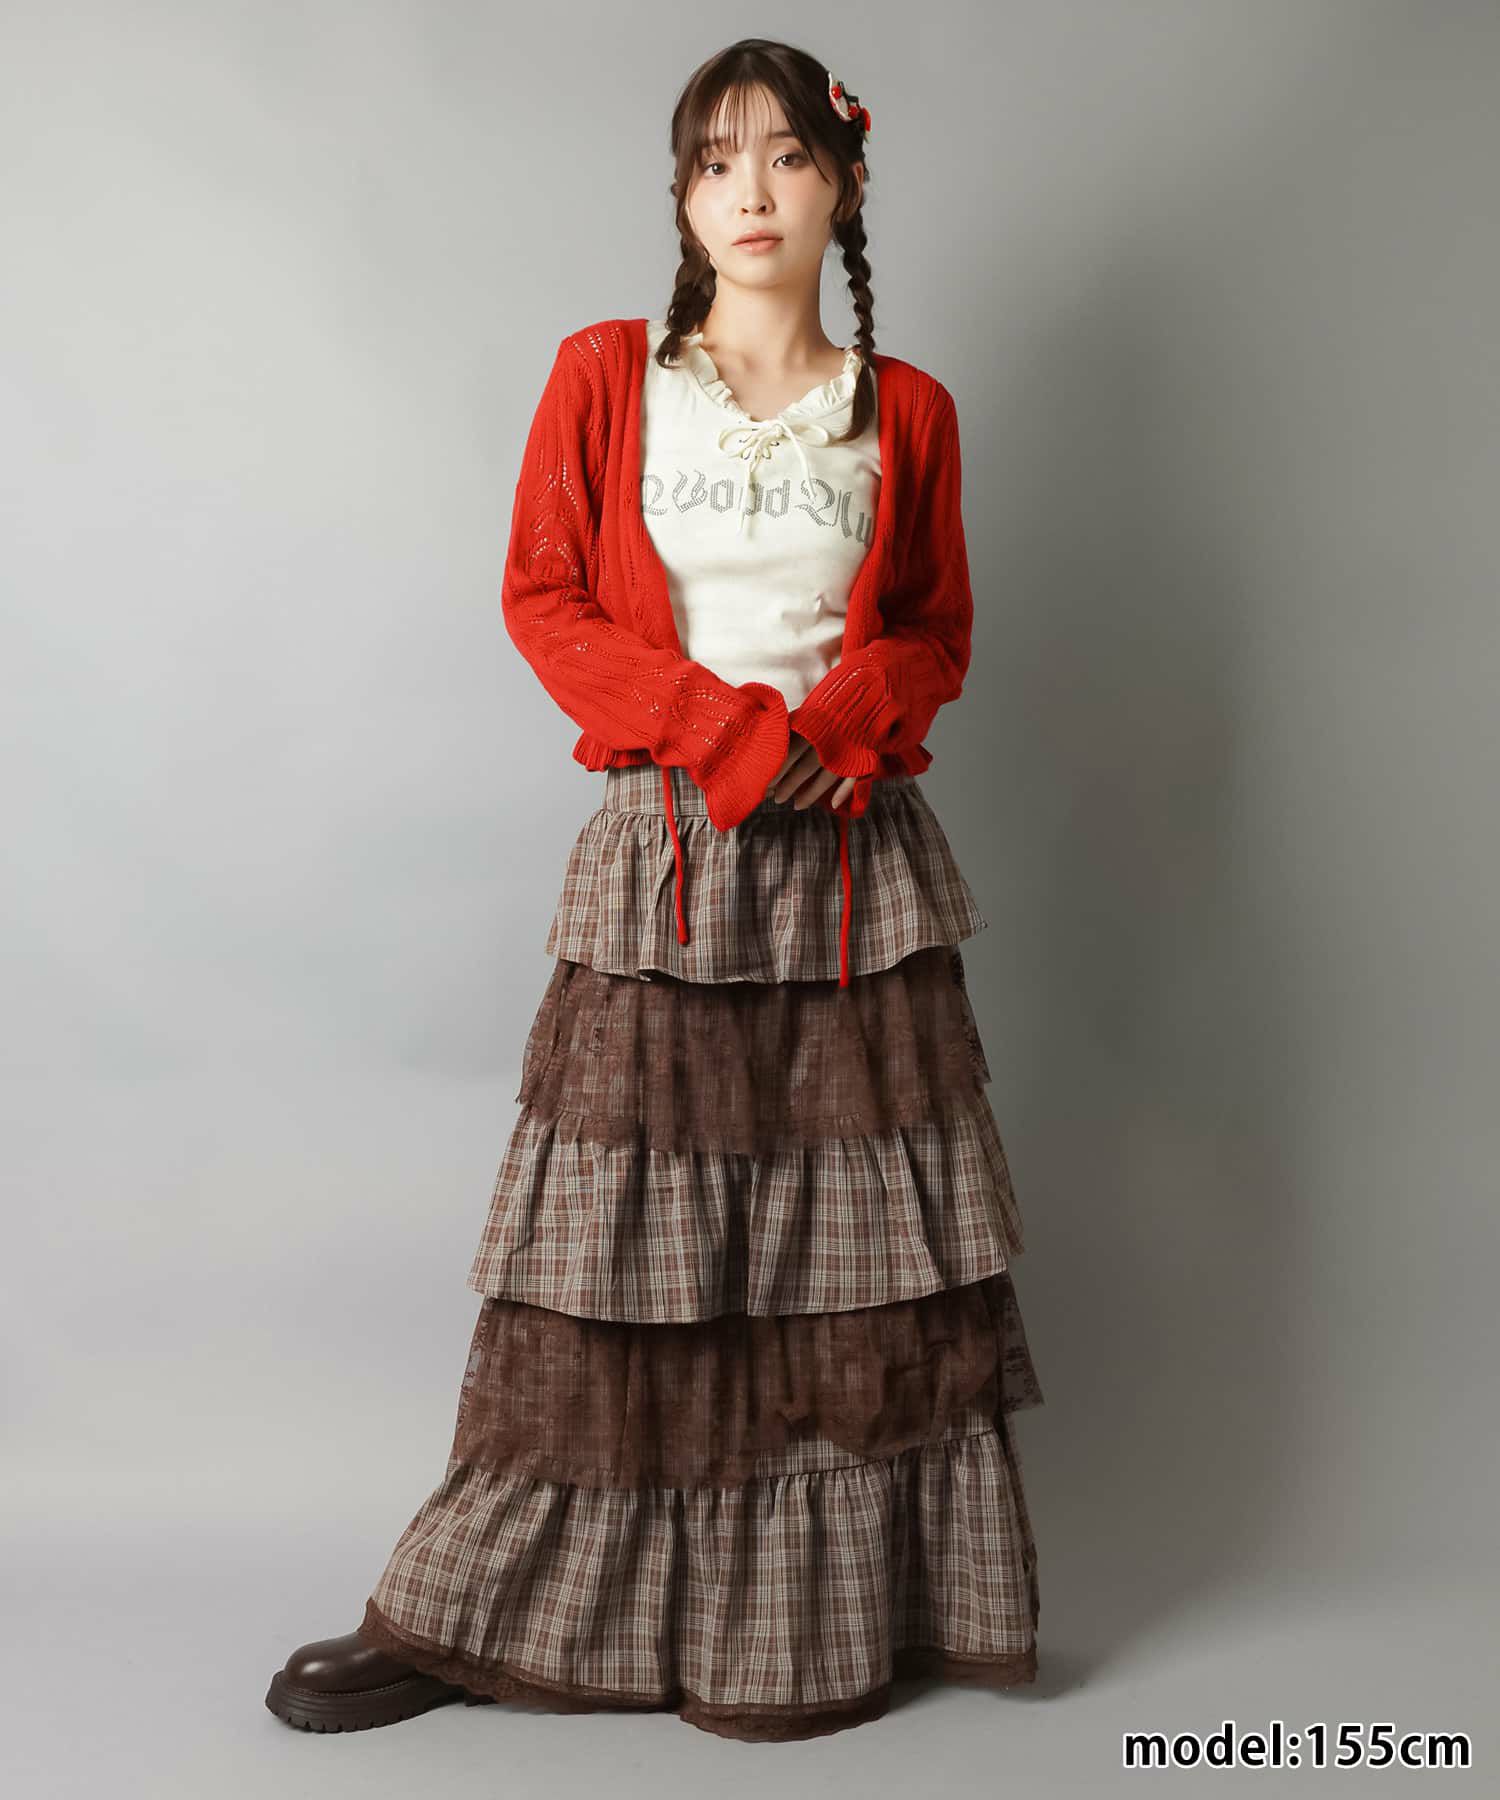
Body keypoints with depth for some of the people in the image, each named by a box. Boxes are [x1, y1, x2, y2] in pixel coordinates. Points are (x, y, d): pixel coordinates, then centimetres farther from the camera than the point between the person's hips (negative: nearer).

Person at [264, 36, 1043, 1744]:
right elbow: (543, 596, 1)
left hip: (854, 852, 2)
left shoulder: (906, 413, 8)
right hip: (661, 851, -1)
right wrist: (714, 724, -11)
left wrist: (853, 714, -9)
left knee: (868, 1249, 4)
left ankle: (855, 1609, 19)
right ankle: (472, 1618, 14)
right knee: (626, 1245, 0)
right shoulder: (606, 374, 5)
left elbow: (938, 628, 13)